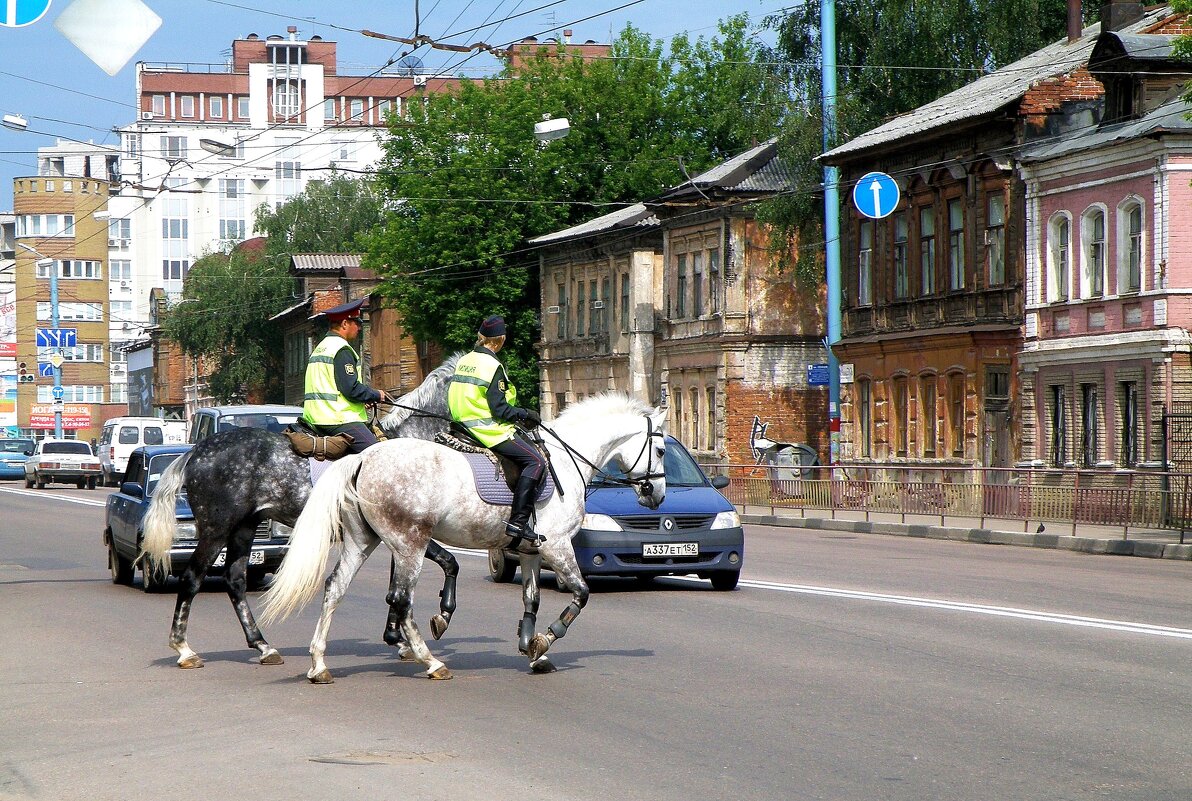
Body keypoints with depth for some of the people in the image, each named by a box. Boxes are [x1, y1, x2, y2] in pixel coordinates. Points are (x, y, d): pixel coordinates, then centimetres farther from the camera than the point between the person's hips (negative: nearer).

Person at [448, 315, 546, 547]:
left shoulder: (463, 361, 12)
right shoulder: (492, 365, -14)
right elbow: (499, 408, -19)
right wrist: (526, 414, -4)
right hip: (489, 430, -10)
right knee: (535, 461, -14)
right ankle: (518, 522, -23)